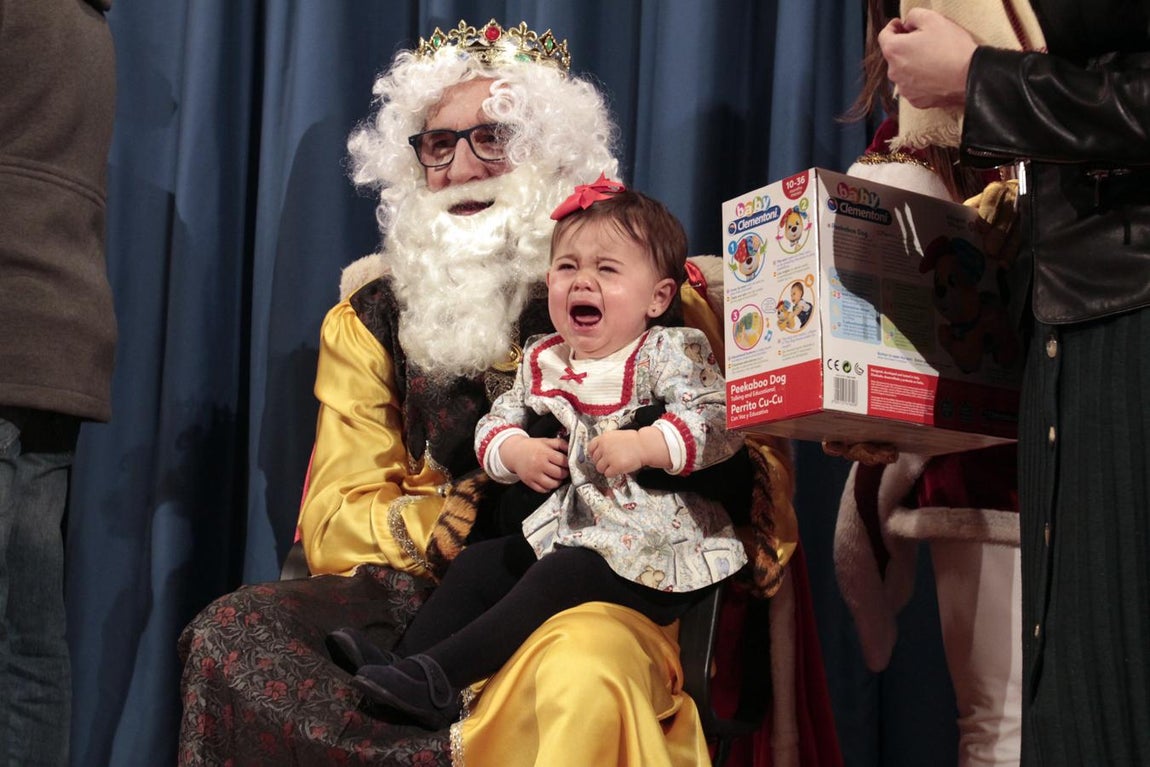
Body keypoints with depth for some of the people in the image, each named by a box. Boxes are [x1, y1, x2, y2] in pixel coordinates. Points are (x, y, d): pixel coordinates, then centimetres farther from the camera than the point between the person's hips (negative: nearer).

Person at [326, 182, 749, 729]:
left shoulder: (672, 353, -8)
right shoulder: (541, 361, 10)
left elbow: (722, 423, -20)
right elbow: (494, 422, 16)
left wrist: (645, 445, -30)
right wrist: (516, 452, -7)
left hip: (652, 549, -8)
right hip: (563, 529, 8)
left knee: (559, 578, -25)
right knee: (478, 563, 1)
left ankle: (440, 674, -30)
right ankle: (405, 661, -4)